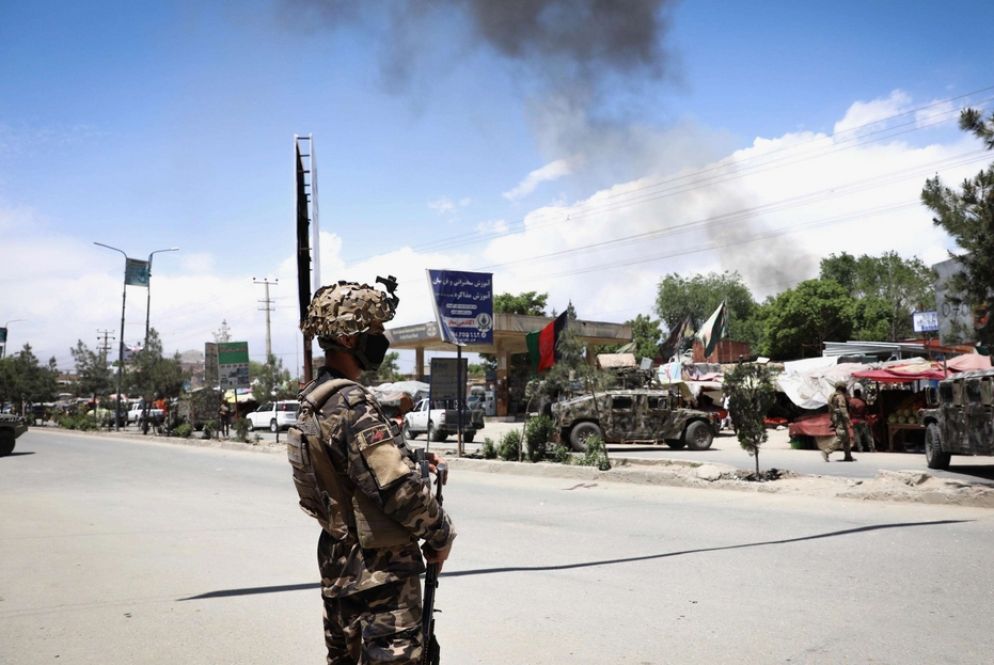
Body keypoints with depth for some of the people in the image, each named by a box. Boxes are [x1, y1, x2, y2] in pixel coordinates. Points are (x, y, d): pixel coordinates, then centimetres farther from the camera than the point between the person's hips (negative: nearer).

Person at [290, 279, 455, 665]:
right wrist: (441, 535, -10)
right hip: (378, 573, -10)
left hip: (339, 564, 10)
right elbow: (401, 488, -25)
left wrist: (411, 460, 3)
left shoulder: (313, 400, 9)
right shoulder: (349, 403, -22)